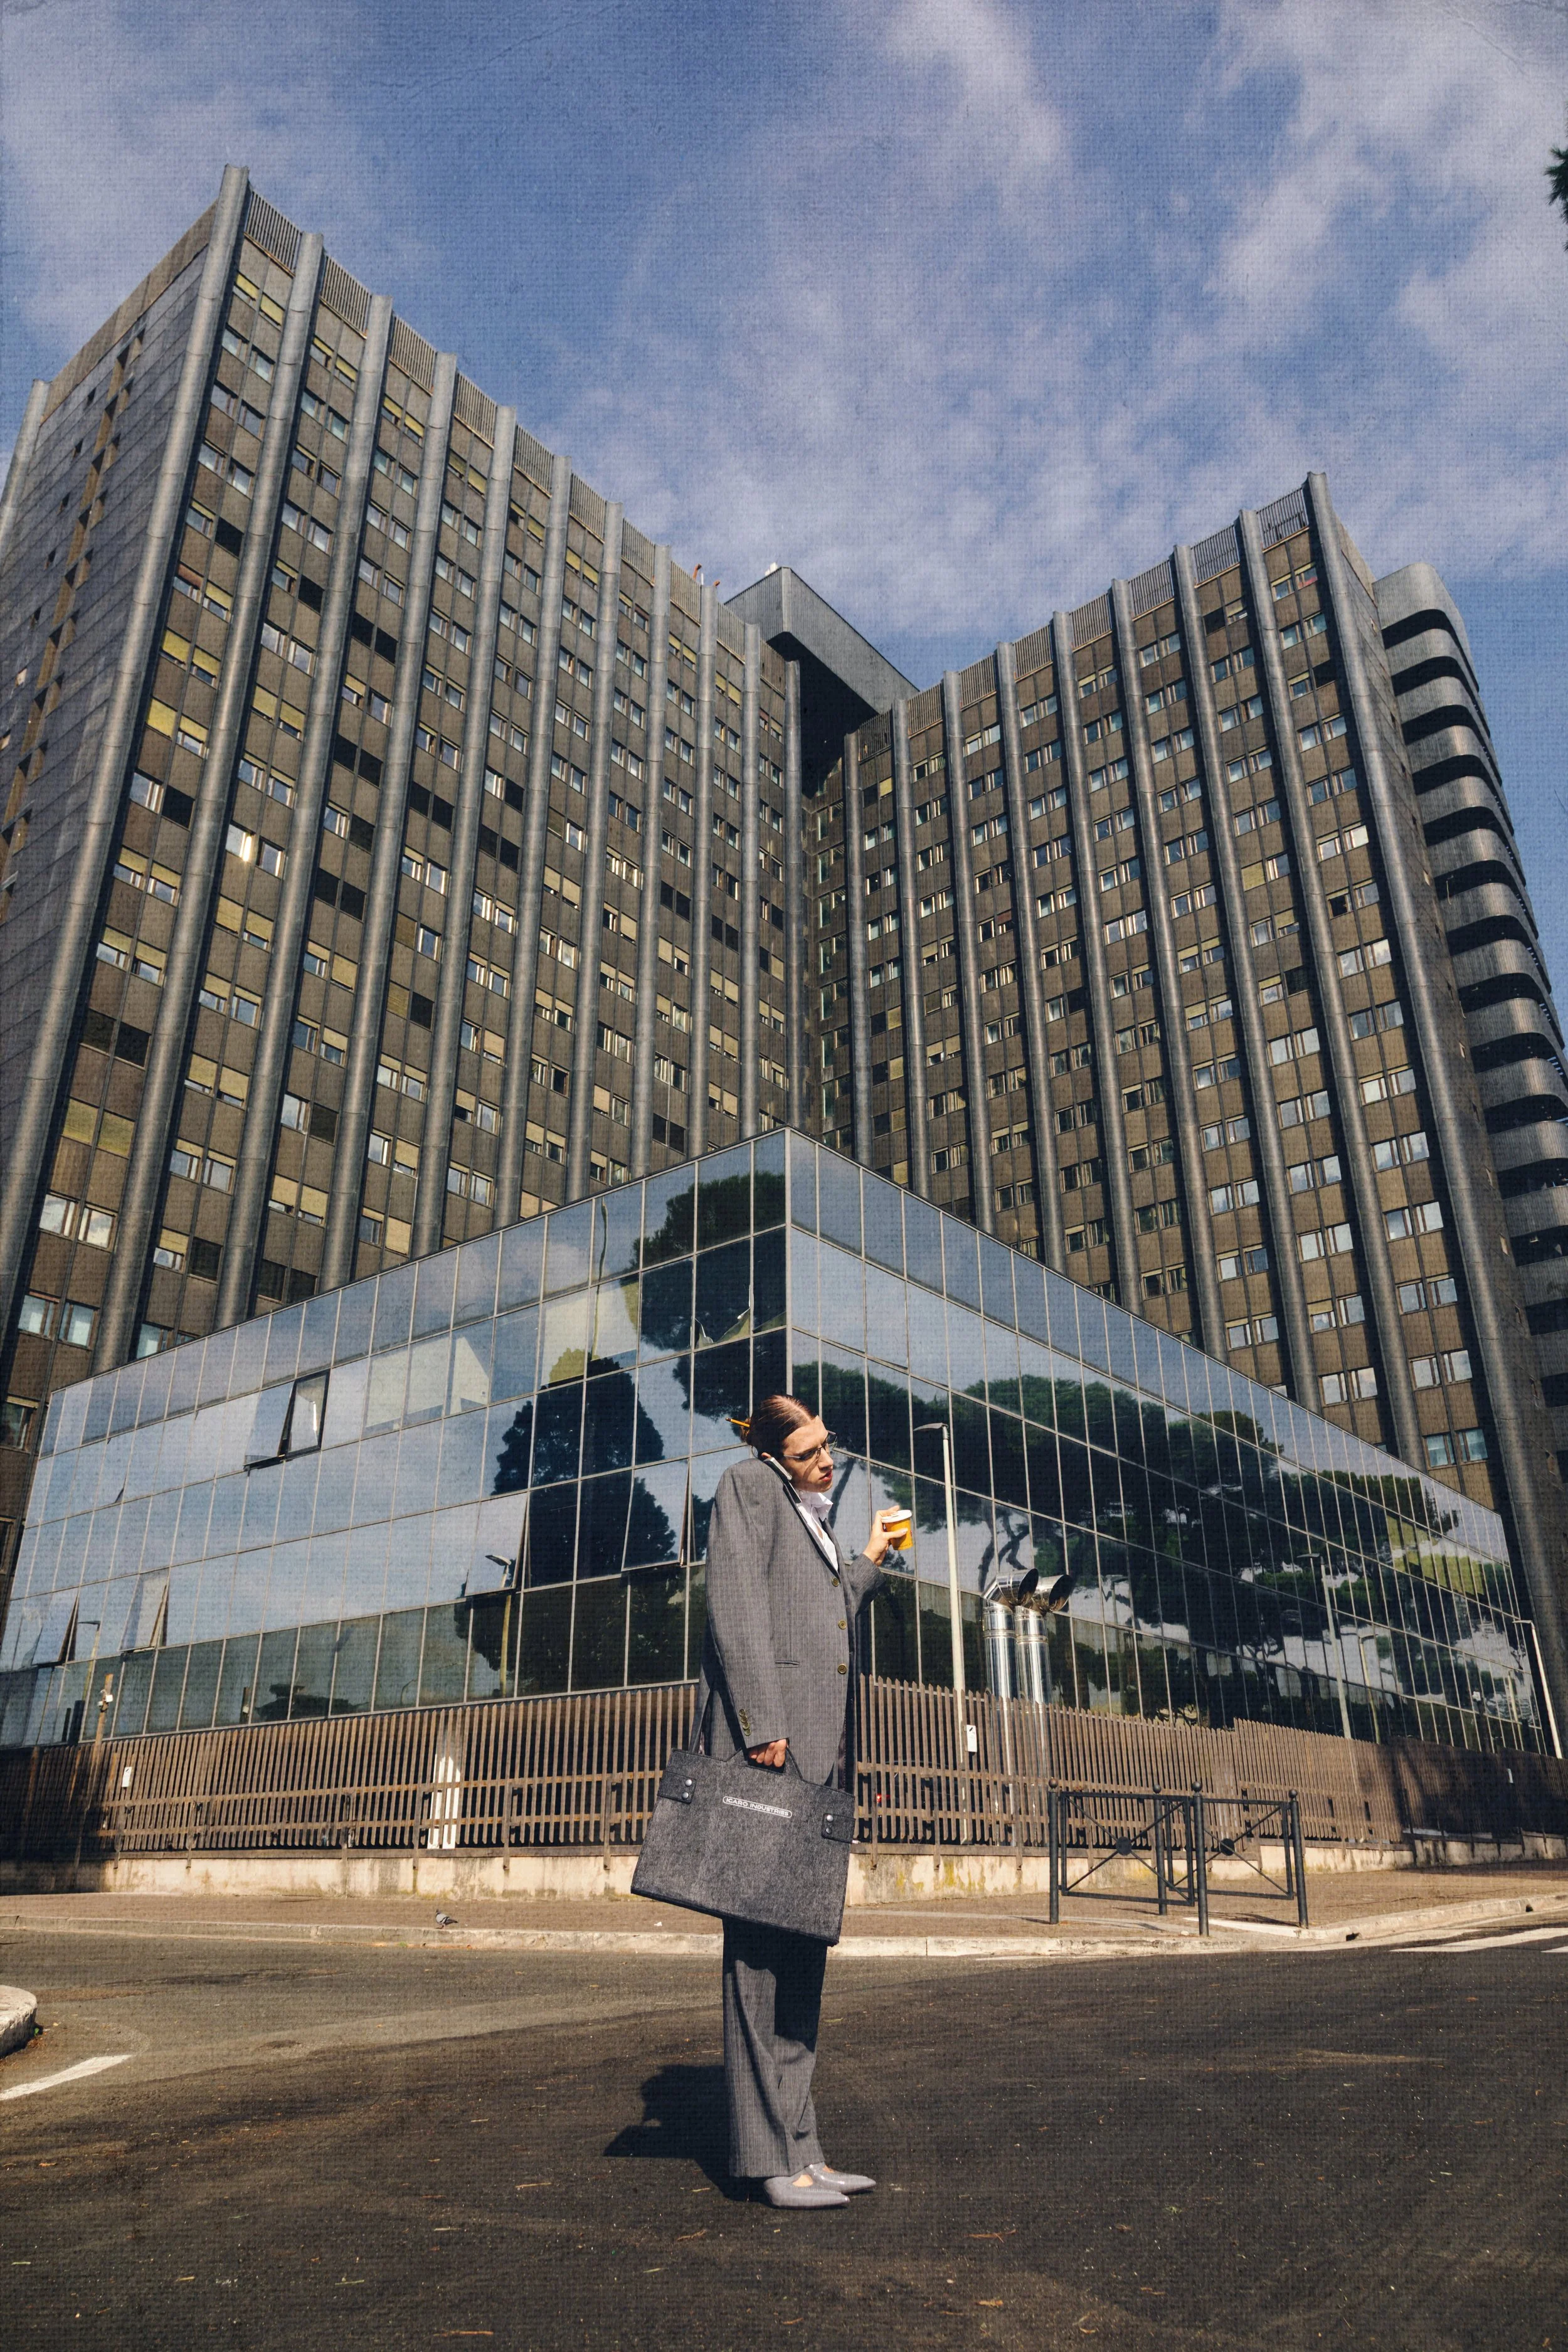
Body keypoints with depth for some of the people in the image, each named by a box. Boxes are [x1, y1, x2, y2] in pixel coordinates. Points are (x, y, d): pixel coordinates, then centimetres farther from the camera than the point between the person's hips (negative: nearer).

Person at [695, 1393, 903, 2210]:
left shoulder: (814, 1526, 26)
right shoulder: (749, 1486, 0)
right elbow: (736, 1603, -12)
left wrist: (869, 1563, 24)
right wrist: (762, 1723, -19)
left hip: (818, 1746, 9)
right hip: (765, 1739, -9)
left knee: (802, 1942, 9)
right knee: (763, 1941, -6)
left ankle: (797, 2146, 15)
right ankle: (767, 2153, -1)